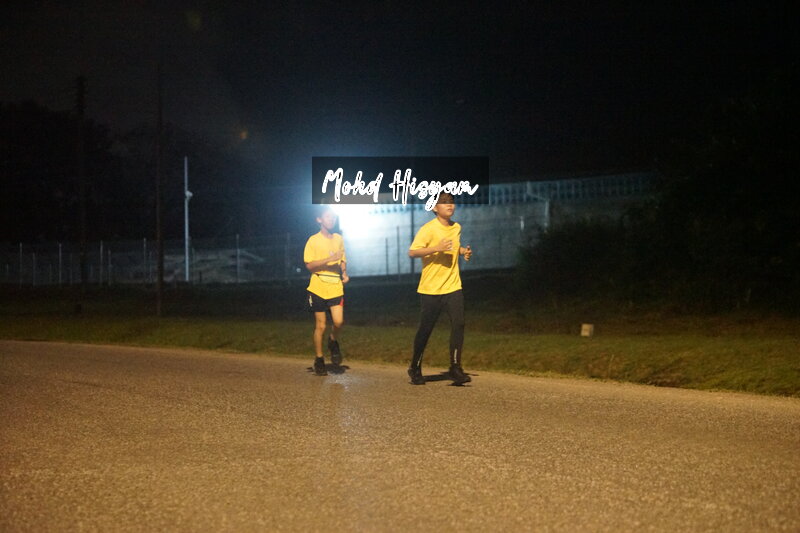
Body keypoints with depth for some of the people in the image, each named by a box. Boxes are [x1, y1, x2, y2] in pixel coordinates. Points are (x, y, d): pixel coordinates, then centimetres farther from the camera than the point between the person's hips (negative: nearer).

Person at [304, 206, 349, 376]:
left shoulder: (339, 239, 12)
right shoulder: (313, 240, -3)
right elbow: (309, 265, -10)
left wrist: (344, 273, 7)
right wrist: (330, 259, -19)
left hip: (336, 288, 3)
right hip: (318, 288, -3)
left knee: (338, 321, -15)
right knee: (320, 325, 1)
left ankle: (333, 341, 17)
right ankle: (319, 360, 17)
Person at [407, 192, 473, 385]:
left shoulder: (457, 228, 9)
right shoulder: (428, 229, -11)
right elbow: (412, 252, -19)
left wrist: (464, 251, 7)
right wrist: (437, 248, -29)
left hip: (453, 287, 4)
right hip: (430, 288, -4)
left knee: (458, 323, -13)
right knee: (425, 328, 4)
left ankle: (455, 369, -8)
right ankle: (415, 368, 23)